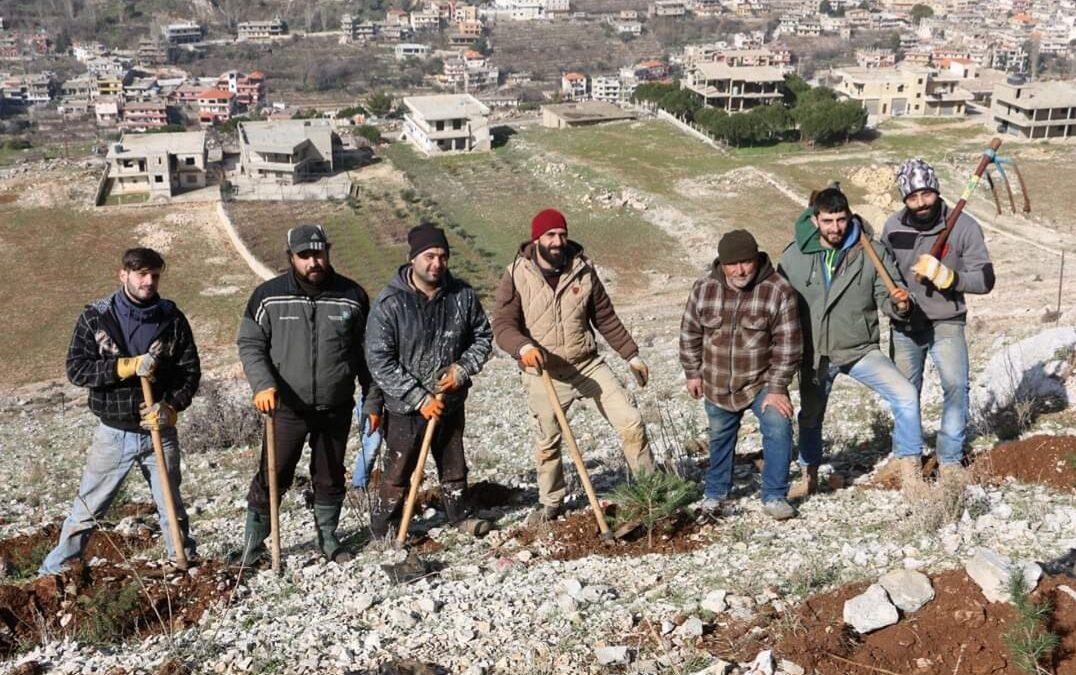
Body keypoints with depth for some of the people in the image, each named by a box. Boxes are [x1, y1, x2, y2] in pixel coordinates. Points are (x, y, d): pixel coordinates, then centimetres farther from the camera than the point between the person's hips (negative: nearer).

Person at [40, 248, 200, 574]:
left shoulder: (172, 319, -2)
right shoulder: (95, 317, -5)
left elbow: (191, 370, 2)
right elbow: (76, 368, -11)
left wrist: (171, 407, -14)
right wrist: (128, 366, -22)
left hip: (160, 432, 1)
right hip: (113, 433, -1)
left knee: (172, 509, 12)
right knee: (87, 508, 7)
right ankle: (55, 570, 22)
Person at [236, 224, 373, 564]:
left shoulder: (352, 296, -1)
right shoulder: (269, 296, -5)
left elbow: (365, 352, 7)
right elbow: (250, 345, 0)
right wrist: (262, 384, -16)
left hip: (336, 409, 2)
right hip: (286, 408, -1)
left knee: (330, 478, 14)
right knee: (272, 478, 2)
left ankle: (328, 537, 32)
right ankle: (253, 543, 18)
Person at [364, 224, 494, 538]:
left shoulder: (462, 295, -6)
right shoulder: (389, 303, -19)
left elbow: (483, 336, 8)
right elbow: (379, 361, -19)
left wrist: (463, 370, -10)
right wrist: (419, 398, -21)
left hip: (451, 403, 4)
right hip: (405, 409, -4)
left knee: (454, 465, 22)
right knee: (397, 472, 6)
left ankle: (460, 514, 42)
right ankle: (383, 532, 24)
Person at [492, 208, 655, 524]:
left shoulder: (583, 270, -1)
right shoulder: (516, 276, -9)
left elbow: (606, 318, 8)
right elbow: (502, 325, -14)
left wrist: (632, 355, 10)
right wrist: (524, 347, -35)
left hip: (588, 365, 2)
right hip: (544, 374, -2)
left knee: (630, 421, -4)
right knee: (548, 442, 11)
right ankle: (551, 503, 32)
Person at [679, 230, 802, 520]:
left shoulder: (778, 291, -17)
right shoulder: (704, 289, -9)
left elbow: (787, 344, -15)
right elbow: (689, 333, 4)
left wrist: (777, 387, -16)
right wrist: (693, 373, 5)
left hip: (762, 383, -2)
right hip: (717, 385, 3)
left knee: (778, 429, -18)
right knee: (720, 438, 16)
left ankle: (774, 496, -2)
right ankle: (715, 493, 36)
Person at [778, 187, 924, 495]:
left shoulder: (873, 253, -9)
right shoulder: (794, 256, -6)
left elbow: (885, 297, -4)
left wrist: (898, 303, -28)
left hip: (861, 350, -2)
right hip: (814, 354, 2)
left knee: (905, 394, -20)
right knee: (810, 416, 17)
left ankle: (909, 467, -7)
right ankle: (809, 476, 40)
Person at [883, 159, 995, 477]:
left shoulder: (964, 226, -12)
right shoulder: (893, 226, -4)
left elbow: (985, 280, -12)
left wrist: (948, 277, -27)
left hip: (946, 323, -3)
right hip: (904, 327, 3)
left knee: (956, 385, -17)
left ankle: (950, 458, -2)